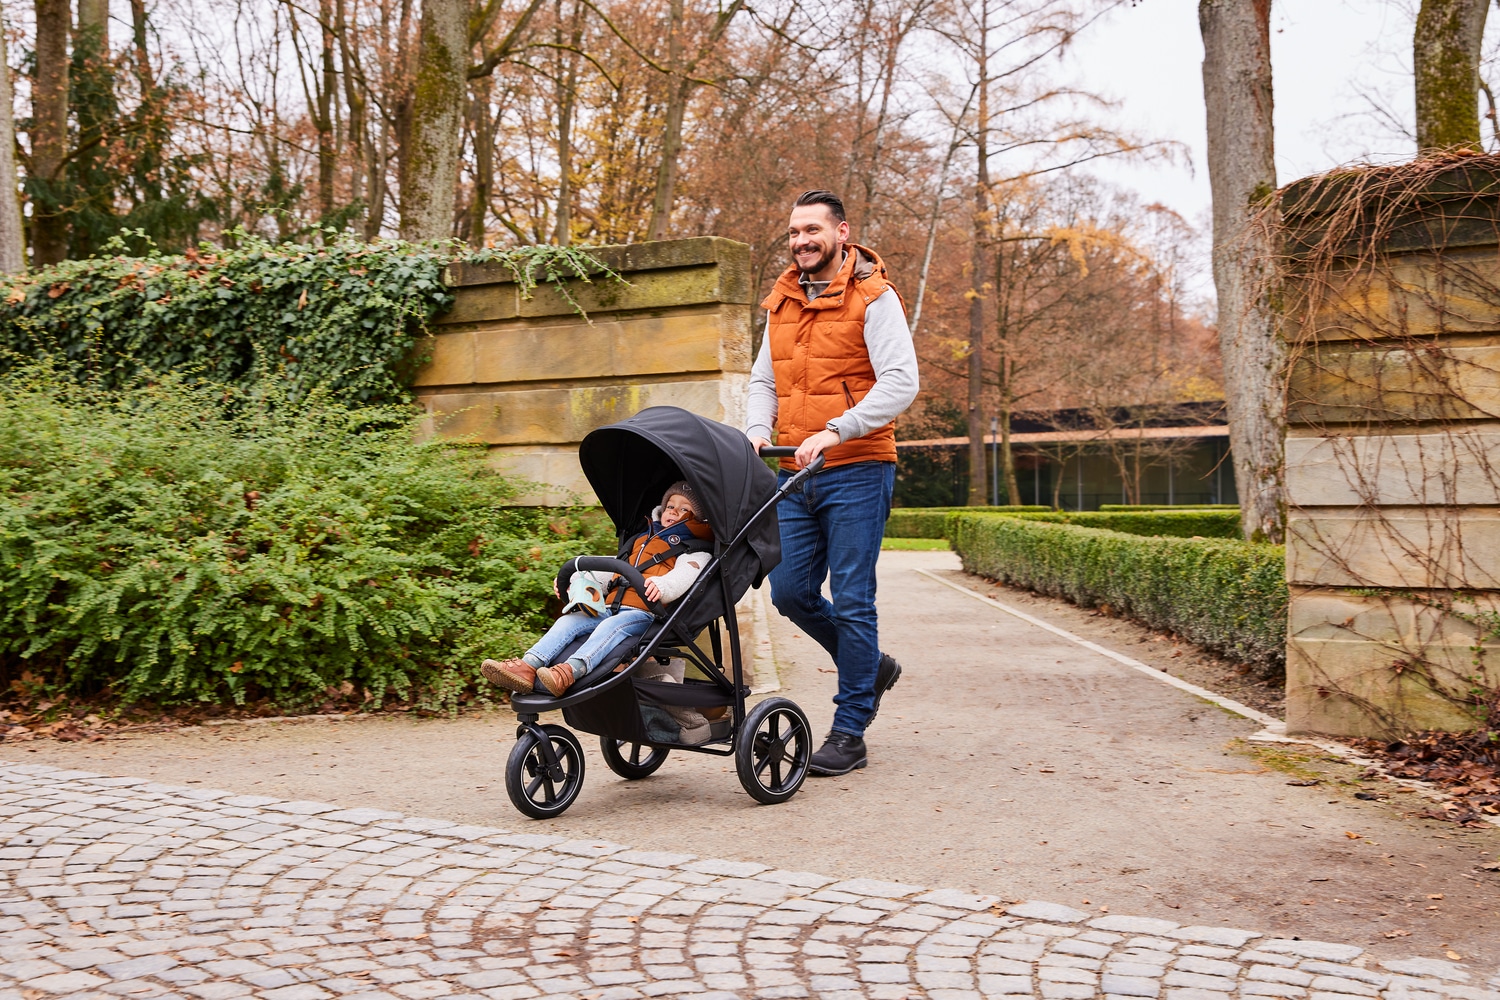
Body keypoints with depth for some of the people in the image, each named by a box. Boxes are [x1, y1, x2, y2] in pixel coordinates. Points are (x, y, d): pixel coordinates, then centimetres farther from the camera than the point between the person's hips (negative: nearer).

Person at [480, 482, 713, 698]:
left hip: (644, 613, -6)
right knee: (569, 620, -17)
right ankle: (528, 667, -36)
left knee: (612, 626, -35)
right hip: (609, 608, 7)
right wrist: (574, 581, 22)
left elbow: (683, 577, -9)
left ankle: (570, 672, -56)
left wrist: (661, 586, -32)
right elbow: (612, 572, 37)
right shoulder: (638, 541, 35)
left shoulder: (694, 551, 13)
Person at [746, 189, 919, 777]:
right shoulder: (782, 302, 14)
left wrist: (834, 431, -25)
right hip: (795, 473, 7)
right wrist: (758, 431, -2)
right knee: (789, 590, 6)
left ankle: (849, 733, 6)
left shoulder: (873, 297, -5)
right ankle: (870, 666, 30)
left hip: (856, 470, -6)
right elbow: (764, 380, 19)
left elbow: (900, 382, -15)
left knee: (850, 600, -5)